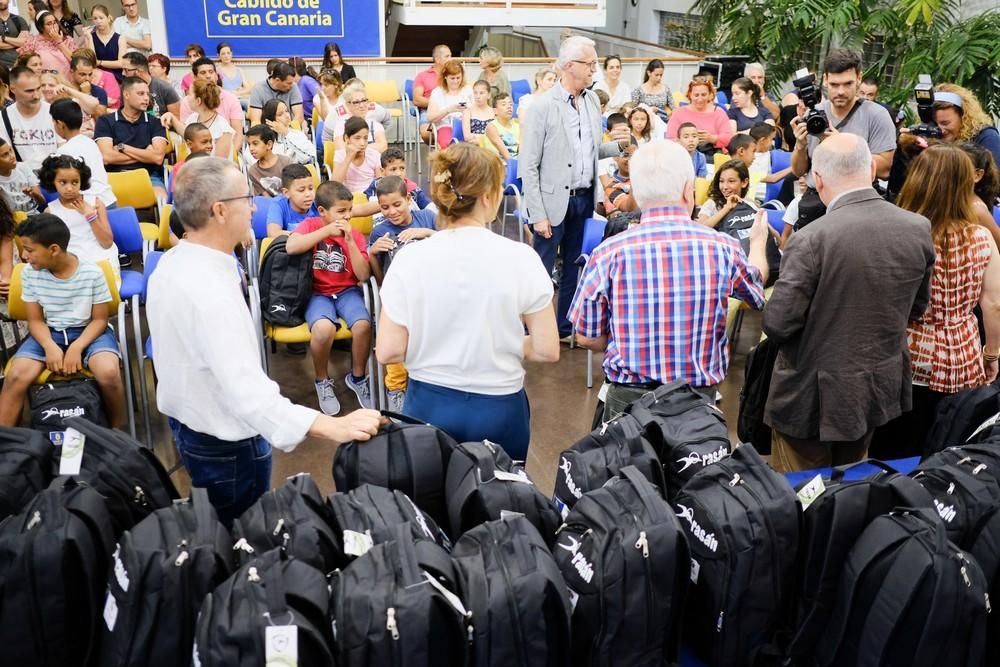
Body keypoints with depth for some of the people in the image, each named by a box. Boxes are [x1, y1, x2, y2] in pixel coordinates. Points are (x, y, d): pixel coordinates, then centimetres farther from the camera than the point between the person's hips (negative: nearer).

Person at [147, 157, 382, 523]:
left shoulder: (171, 263, -1)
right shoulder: (210, 290, -32)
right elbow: (245, 390, -39)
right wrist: (331, 427, -45)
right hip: (227, 443, -9)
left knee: (219, 530, 28)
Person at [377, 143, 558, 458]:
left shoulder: (410, 259, -11)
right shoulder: (520, 258, -14)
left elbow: (388, 352, -9)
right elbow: (547, 349, -10)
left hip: (430, 406, 1)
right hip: (498, 408, -1)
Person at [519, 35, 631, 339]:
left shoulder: (592, 101, 6)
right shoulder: (543, 105, -13)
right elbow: (528, 166, -12)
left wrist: (618, 145, -3)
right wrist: (538, 214, -15)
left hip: (585, 200, 7)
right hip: (555, 201, -6)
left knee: (575, 268, 16)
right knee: (540, 271, 1)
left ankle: (566, 327, 29)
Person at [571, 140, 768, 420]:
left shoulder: (609, 253, -12)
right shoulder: (724, 249, -7)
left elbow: (586, 337, -3)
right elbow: (756, 287, 16)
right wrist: (758, 242, 37)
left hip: (628, 398, -1)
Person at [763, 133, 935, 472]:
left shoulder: (811, 239, -24)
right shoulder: (919, 228, -6)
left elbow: (777, 325, -20)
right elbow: (916, 307, 7)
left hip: (813, 396, -5)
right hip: (881, 389, 6)